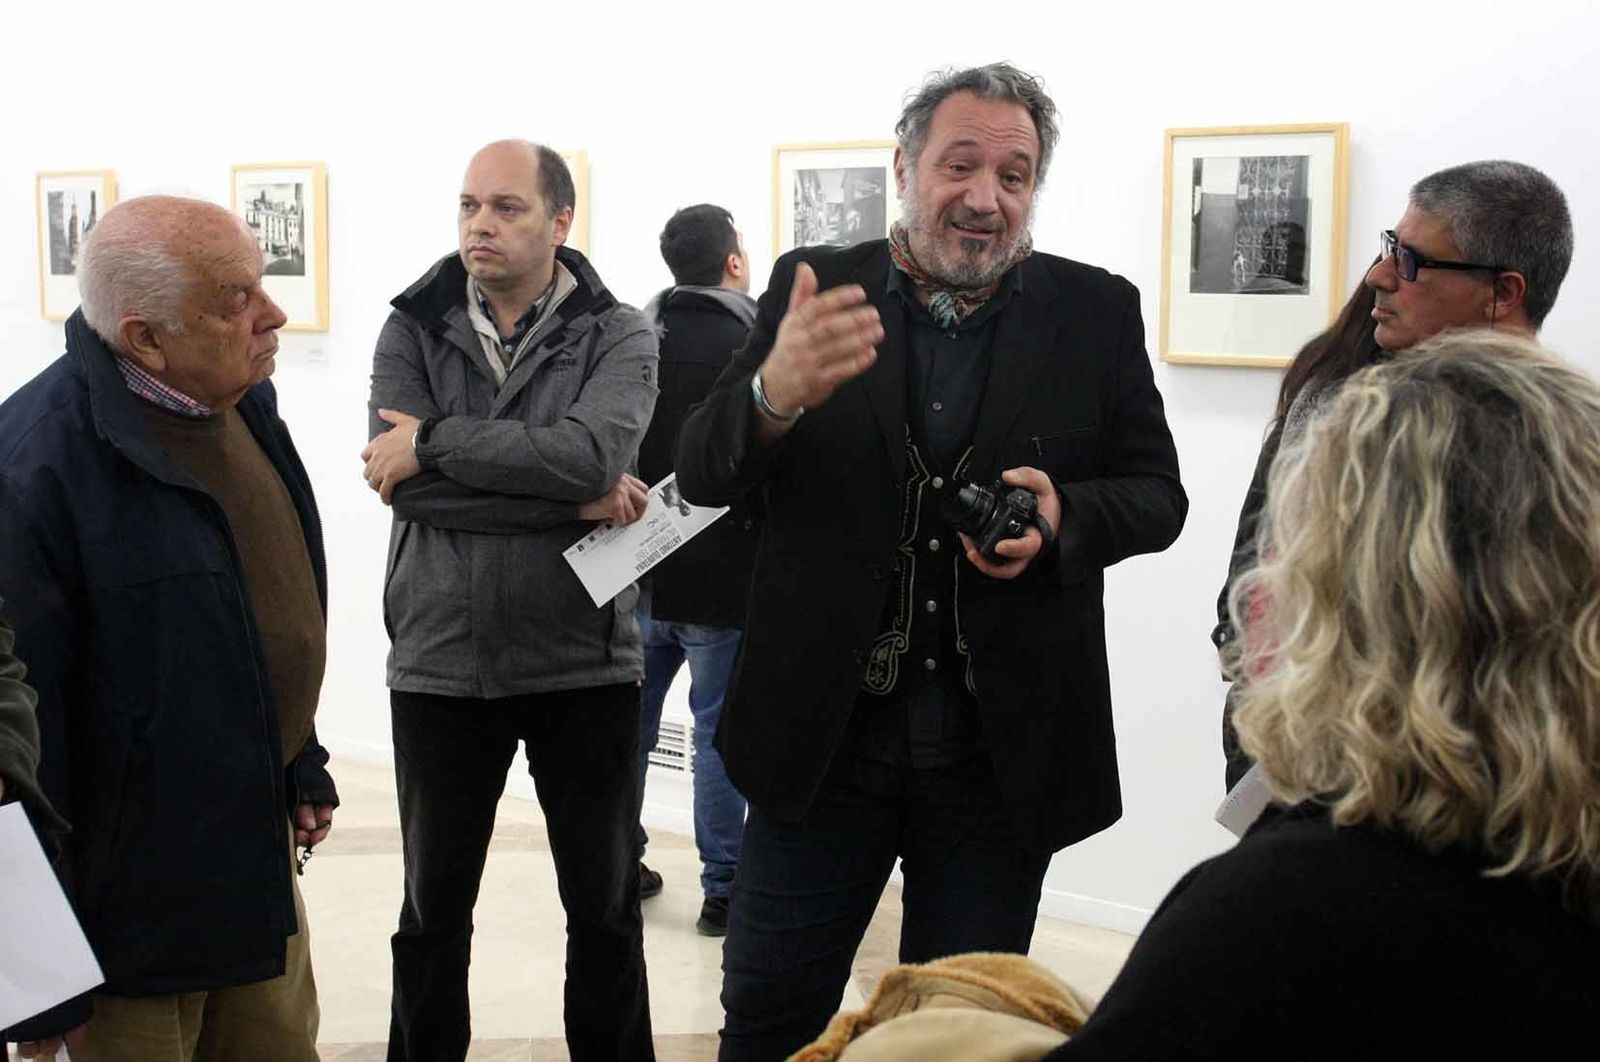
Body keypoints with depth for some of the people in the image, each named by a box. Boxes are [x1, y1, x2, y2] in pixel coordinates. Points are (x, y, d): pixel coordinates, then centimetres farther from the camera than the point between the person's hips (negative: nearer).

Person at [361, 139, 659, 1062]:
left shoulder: (618, 336, -3)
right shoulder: (413, 332, 1)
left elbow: (592, 454, -23)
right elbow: (401, 484, -14)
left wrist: (434, 442, -18)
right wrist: (572, 502, -17)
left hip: (584, 663, -1)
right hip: (441, 663, 2)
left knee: (606, 906, 13)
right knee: (434, 906, 17)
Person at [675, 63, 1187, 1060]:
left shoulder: (1098, 312, 1)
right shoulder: (815, 287, -2)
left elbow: (1158, 494, 4)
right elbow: (703, 473, -8)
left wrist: (1063, 516, -18)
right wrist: (775, 395, -31)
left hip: (1003, 752, 1)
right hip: (824, 737, 0)